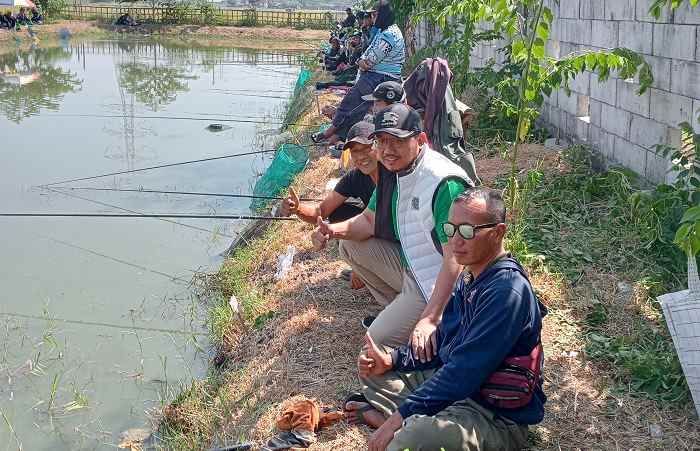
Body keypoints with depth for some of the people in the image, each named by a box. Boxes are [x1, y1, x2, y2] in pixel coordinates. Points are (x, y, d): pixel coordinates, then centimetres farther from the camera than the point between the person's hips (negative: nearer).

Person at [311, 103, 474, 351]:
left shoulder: (445, 183, -29)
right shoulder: (392, 170, 0)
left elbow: (455, 259, -32)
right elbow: (369, 220, 12)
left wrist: (430, 320, -36)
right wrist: (334, 230, -11)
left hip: (438, 283, -9)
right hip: (409, 264, 9)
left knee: (379, 342, -14)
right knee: (349, 244, 10)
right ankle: (399, 310, 17)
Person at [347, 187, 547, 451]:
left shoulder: (507, 291, -24)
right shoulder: (470, 280, 7)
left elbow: (464, 370, -27)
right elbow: (443, 344, 15)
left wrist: (402, 415, -25)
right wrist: (392, 360, 0)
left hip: (496, 416, -10)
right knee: (374, 372, 17)